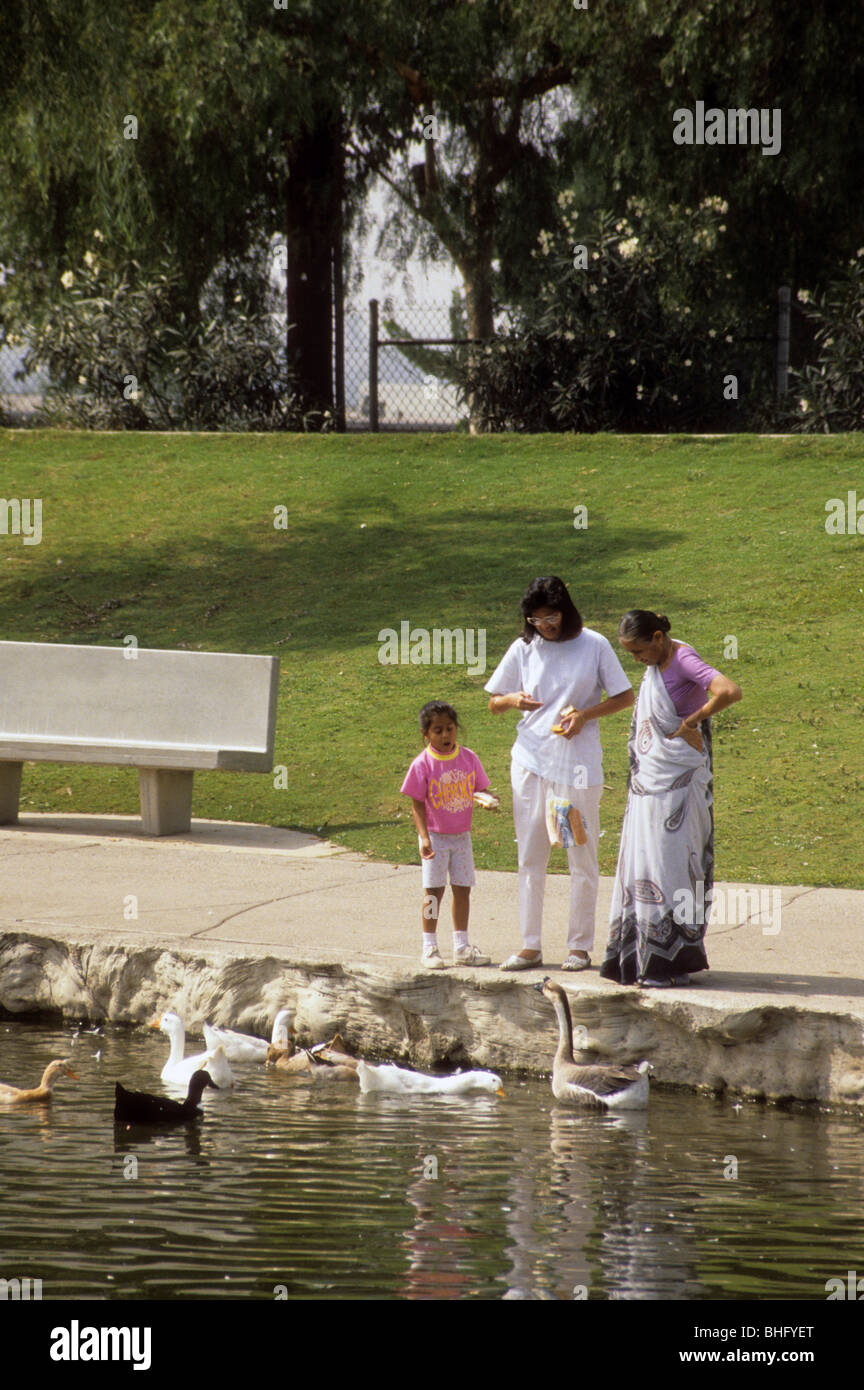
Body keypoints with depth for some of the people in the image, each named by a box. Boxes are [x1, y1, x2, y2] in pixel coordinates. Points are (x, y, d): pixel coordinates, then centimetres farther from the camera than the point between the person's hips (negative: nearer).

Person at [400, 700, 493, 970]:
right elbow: (417, 804, -10)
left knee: (462, 888, 8)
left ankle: (461, 947, 18)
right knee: (433, 890, -2)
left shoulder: (468, 758, -1)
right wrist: (424, 837, -18)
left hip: (461, 835, 4)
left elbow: (479, 790, 7)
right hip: (435, 836, -4)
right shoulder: (423, 765, -12)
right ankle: (429, 948, 6)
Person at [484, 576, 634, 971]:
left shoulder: (593, 645, -2)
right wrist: (514, 699, -10)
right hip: (531, 762, 3)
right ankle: (530, 946, 11)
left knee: (582, 859, 2)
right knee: (530, 857, 5)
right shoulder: (523, 649, 5)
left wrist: (585, 714, -12)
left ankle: (580, 946, 10)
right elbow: (494, 702, 13)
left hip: (578, 764, -3)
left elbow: (625, 697, 2)